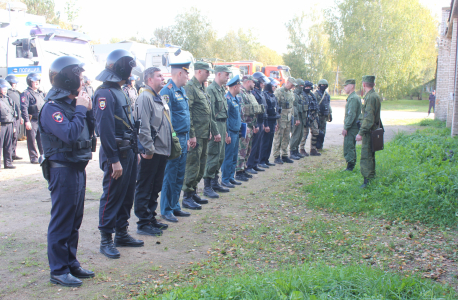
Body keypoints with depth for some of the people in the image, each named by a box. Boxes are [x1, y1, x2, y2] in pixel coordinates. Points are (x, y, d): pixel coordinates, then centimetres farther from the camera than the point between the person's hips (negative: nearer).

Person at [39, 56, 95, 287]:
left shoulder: (72, 103, 11)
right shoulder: (52, 108, -16)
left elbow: (89, 130, 14)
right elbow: (70, 134, -28)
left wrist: (88, 110, 0)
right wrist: (80, 110, -17)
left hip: (78, 169, 9)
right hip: (63, 170, -9)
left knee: (75, 220, 16)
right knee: (62, 221, -1)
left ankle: (71, 263, 28)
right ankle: (58, 270, 9)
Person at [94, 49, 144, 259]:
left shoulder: (120, 92, 16)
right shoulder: (105, 94, -16)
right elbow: (105, 130, -22)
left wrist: (135, 151, 17)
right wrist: (114, 160, -22)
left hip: (128, 153, 10)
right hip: (116, 155, -9)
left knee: (127, 195, 15)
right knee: (112, 196, -1)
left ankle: (122, 234, 27)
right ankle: (106, 240, 9)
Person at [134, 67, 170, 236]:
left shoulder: (159, 98, 18)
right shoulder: (145, 98, -13)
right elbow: (143, 126, -20)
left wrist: (167, 148, 18)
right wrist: (148, 149, -21)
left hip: (162, 152, 10)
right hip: (151, 153, -9)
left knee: (155, 188, 16)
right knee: (144, 188, 0)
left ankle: (151, 218, 27)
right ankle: (143, 223, 7)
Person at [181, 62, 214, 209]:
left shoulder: (203, 88, 17)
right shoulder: (190, 87, -13)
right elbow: (187, 112, -19)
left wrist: (209, 130, 20)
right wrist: (192, 135, -21)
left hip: (204, 134, 9)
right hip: (196, 135, -9)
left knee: (201, 164, 15)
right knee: (193, 165, -5)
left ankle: (193, 191, 26)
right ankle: (187, 197, 2)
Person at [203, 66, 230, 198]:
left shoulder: (222, 90, 15)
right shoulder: (211, 89, -14)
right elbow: (210, 113, -19)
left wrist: (225, 130, 17)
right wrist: (216, 132, -20)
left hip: (222, 125, 9)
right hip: (215, 126, -9)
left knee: (220, 157, 14)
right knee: (213, 157, -6)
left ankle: (215, 183, 25)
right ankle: (207, 187, 1)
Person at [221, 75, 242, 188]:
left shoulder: (235, 99, 13)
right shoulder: (227, 99, -15)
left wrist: (240, 126, 18)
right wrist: (227, 134, -19)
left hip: (236, 132, 9)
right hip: (231, 132, -9)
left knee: (234, 156, 14)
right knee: (228, 157, -3)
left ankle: (231, 177, 23)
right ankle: (225, 180, 4)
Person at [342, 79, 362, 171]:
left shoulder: (353, 98, -17)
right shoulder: (352, 97, 16)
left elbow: (351, 115, -22)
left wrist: (345, 128, -21)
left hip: (351, 128, -10)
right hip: (352, 127, 10)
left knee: (348, 146, -8)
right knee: (351, 146, 15)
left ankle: (350, 166, -5)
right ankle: (352, 165, 22)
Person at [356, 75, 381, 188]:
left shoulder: (370, 97, -18)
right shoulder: (375, 96, 14)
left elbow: (368, 118, -24)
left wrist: (361, 133, -23)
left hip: (369, 132, -10)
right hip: (374, 131, 10)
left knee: (366, 157, -9)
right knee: (370, 156, 17)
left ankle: (367, 181, -8)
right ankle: (371, 177, 26)